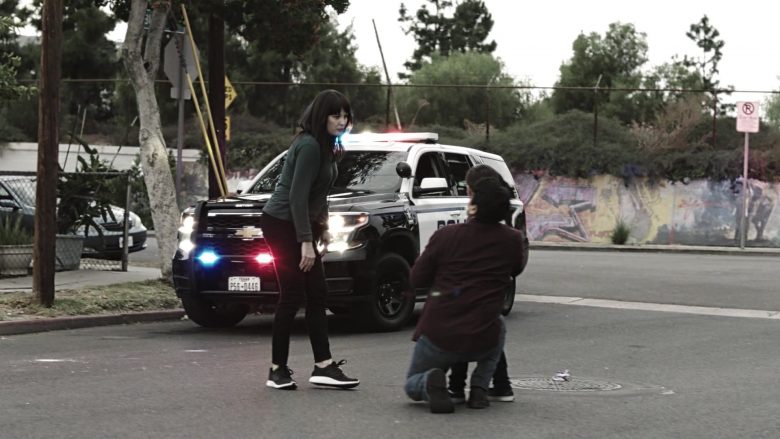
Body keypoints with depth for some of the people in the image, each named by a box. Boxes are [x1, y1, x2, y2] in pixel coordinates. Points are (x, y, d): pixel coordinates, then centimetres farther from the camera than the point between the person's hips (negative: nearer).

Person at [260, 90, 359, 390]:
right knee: (293, 296, -7)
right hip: (282, 225, -10)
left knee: (317, 295, 6)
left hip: (299, 225, 10)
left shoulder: (324, 146, 10)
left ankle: (323, 367, 7)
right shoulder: (309, 146, -20)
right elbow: (297, 196, -23)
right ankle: (278, 370, 1)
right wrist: (306, 241, -24)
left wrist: (322, 225, 16)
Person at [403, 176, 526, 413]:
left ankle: (430, 382, -13)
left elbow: (417, 279, 2)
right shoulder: (512, 240, -3)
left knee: (412, 385, 24)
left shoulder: (446, 235, -7)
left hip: (438, 336, -1)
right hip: (482, 340, 1)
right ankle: (479, 388, 15)